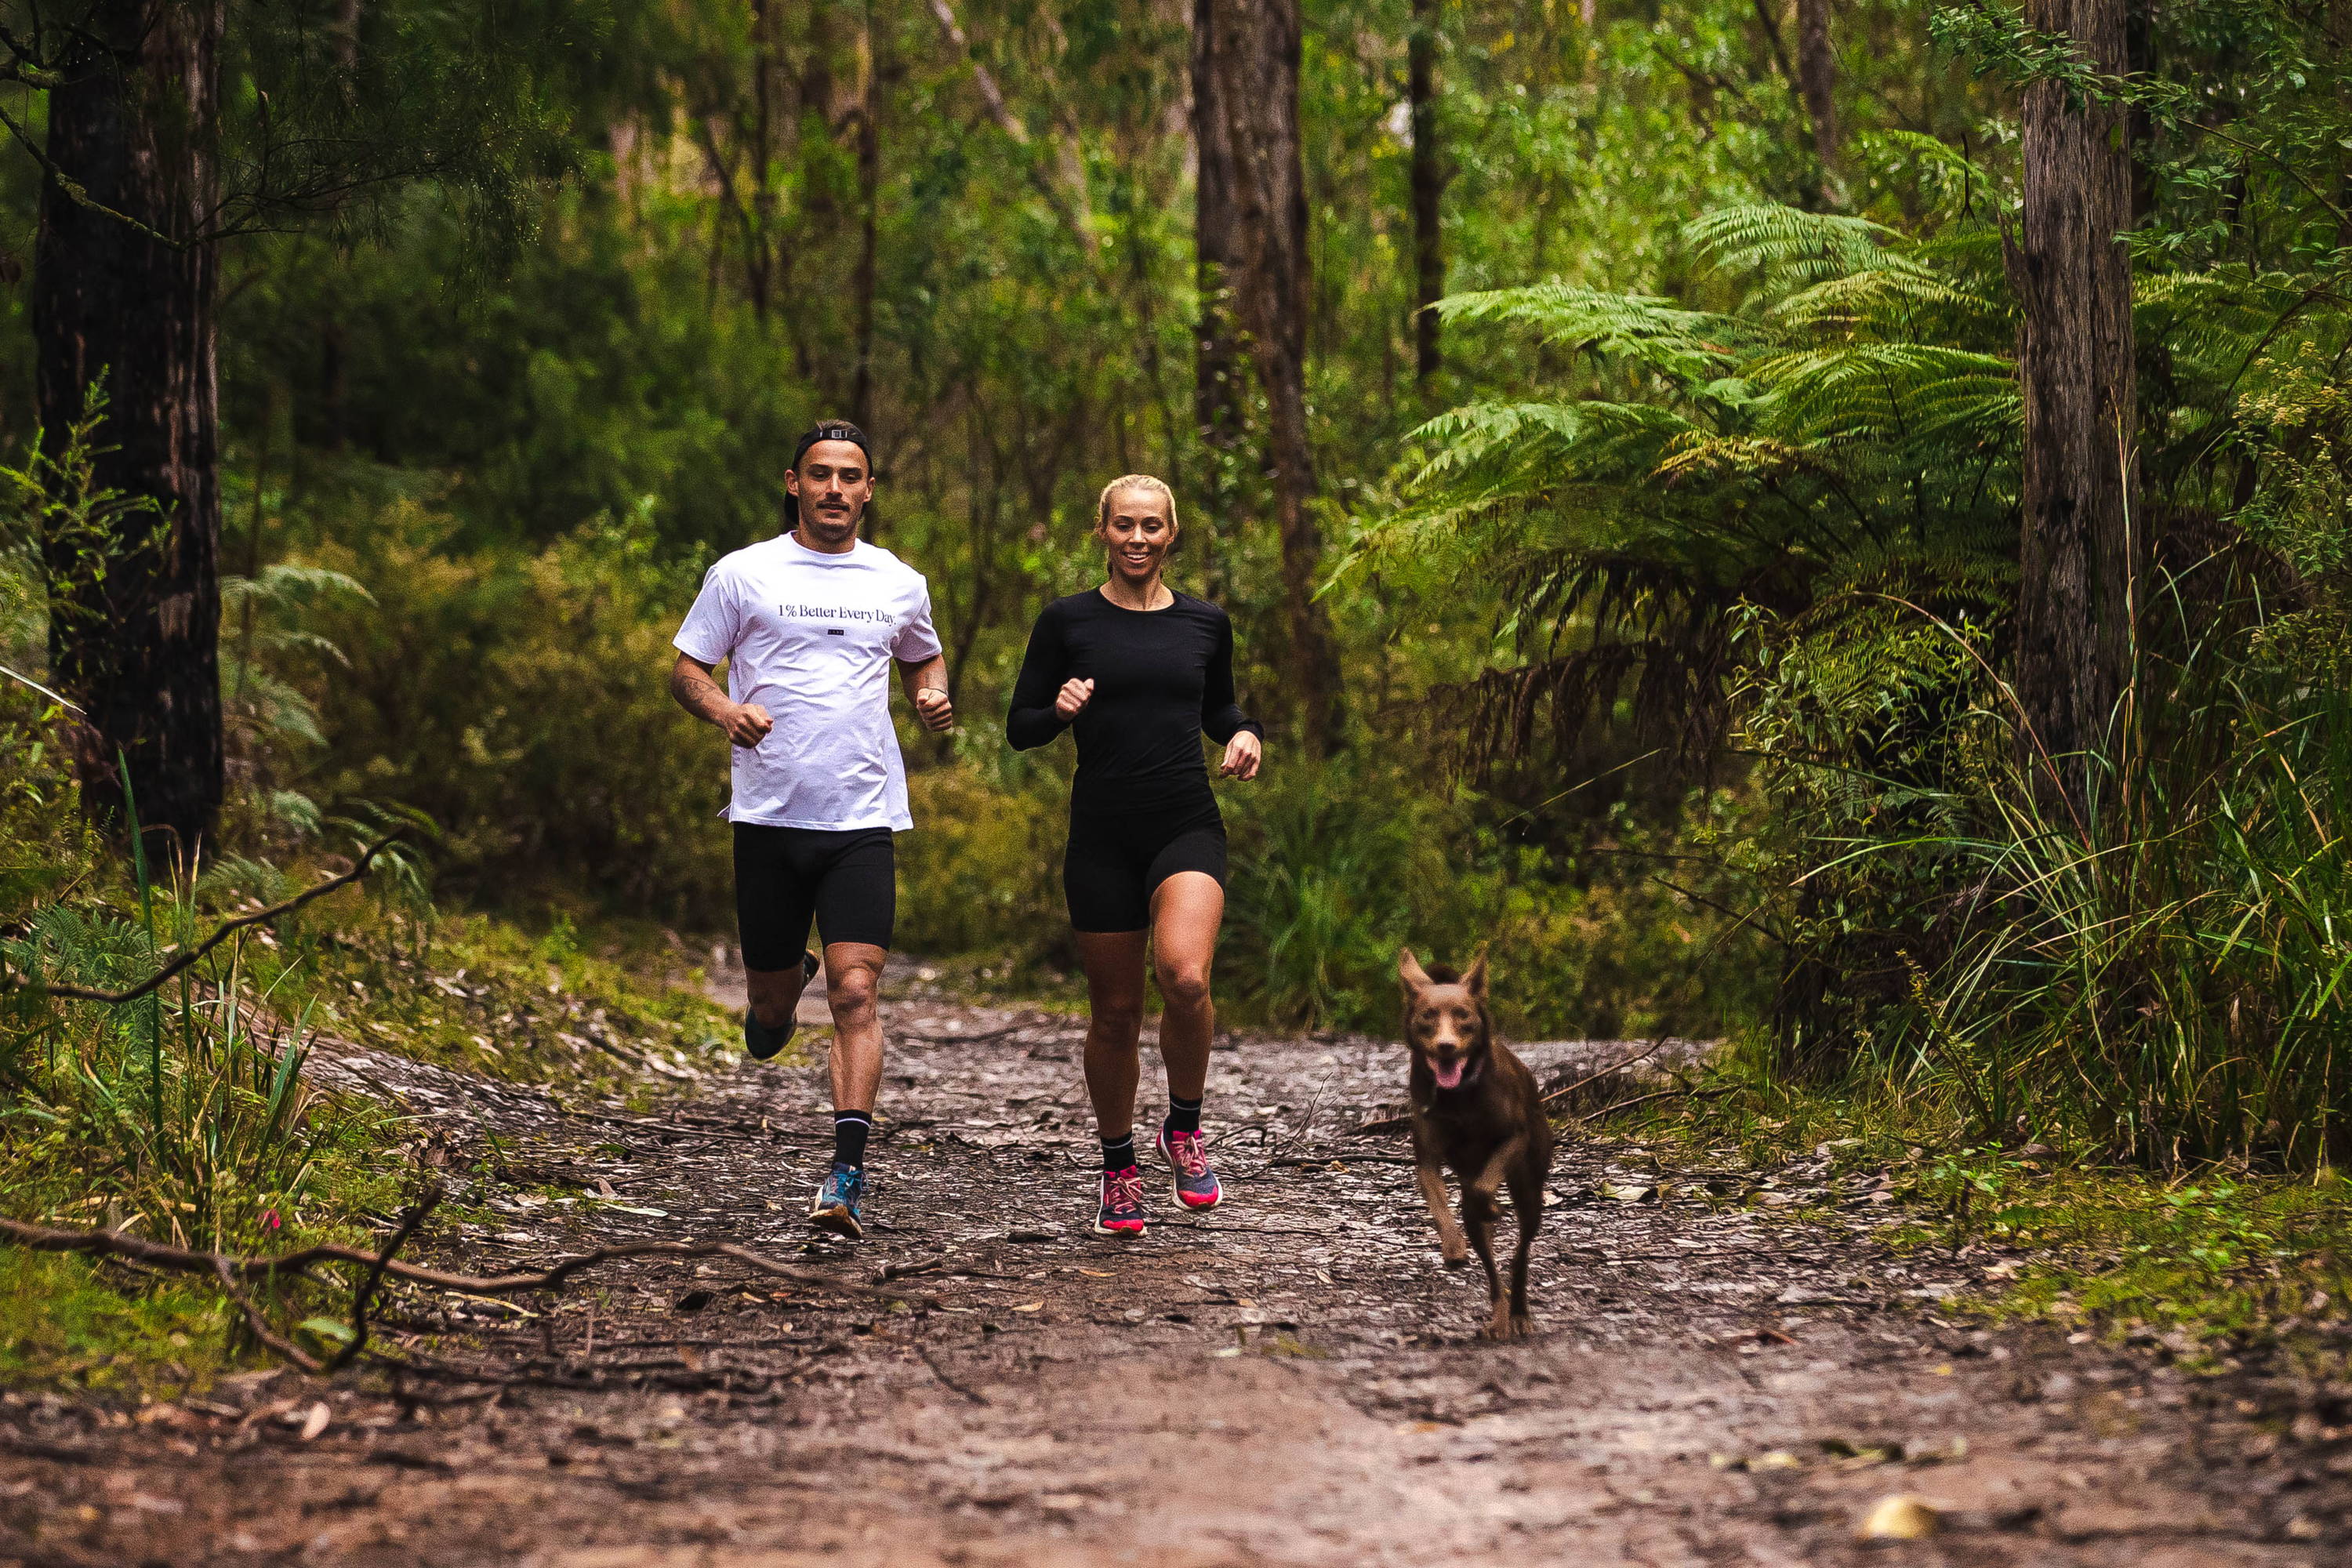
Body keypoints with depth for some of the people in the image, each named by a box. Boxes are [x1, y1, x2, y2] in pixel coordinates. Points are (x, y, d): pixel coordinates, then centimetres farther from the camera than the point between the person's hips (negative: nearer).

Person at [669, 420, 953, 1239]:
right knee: (772, 996, 10)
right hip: (770, 814, 0)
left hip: (863, 818, 0)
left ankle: (848, 1172, -15)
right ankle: (783, 990, 48)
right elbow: (686, 669, 5)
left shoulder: (899, 584, 10)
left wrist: (934, 696, 5)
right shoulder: (743, 574, 2)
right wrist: (725, 710, -16)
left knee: (855, 994, -13)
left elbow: (924, 658, 28)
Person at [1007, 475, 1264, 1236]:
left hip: (1187, 828, 0)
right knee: (1115, 1013, 4)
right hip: (1103, 835, 0)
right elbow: (1019, 727, 4)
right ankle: (1119, 1170, 24)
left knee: (1185, 976, -25)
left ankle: (1184, 1127, -1)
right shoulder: (1068, 622, 2)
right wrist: (1061, 709, -17)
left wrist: (1245, 733, 2)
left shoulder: (1204, 623, 8)